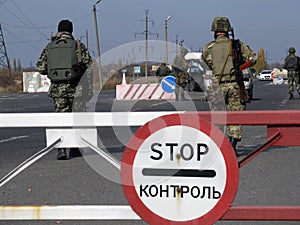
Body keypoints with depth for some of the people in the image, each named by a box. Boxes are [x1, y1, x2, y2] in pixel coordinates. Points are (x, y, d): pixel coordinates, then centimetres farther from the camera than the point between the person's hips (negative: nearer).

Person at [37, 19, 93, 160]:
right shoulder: (78, 46, -2)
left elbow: (41, 68, 4)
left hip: (57, 89, 2)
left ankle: (61, 149, -10)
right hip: (75, 88, -2)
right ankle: (74, 149, 15)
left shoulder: (49, 47, 6)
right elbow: (89, 66, -8)